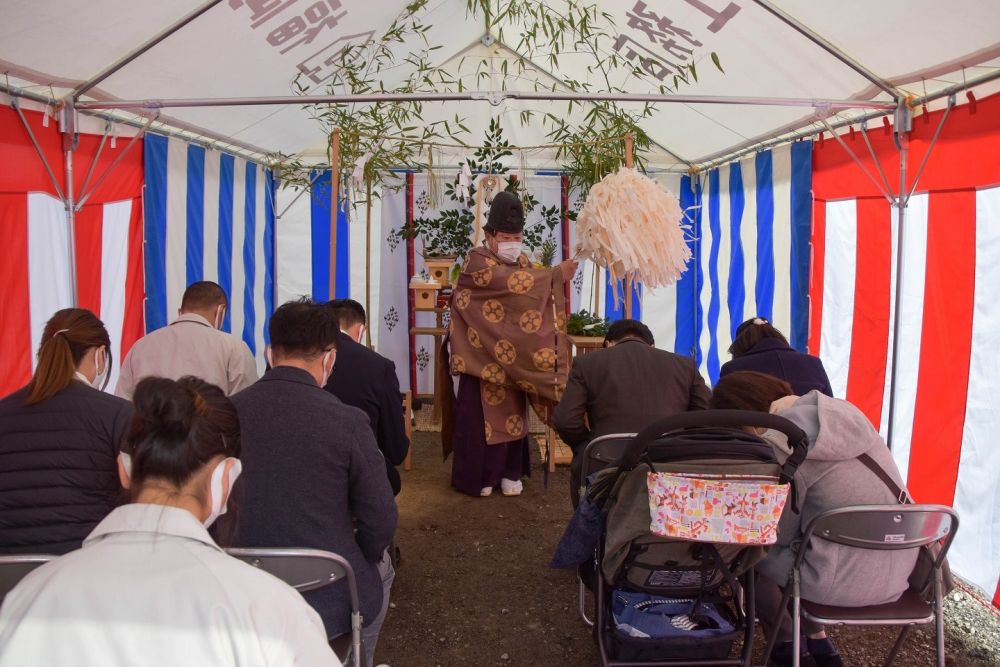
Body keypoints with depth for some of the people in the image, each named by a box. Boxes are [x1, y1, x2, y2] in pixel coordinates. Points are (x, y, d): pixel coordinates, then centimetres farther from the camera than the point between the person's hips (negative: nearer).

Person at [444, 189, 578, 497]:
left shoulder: (521, 262, 10)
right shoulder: (476, 261, -14)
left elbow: (528, 296, 15)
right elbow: (511, 282, -30)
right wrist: (555, 275, -34)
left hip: (513, 354, 6)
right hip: (482, 352, -6)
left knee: (513, 412, 10)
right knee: (481, 413, -1)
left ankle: (509, 471, 21)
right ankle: (477, 474, 12)